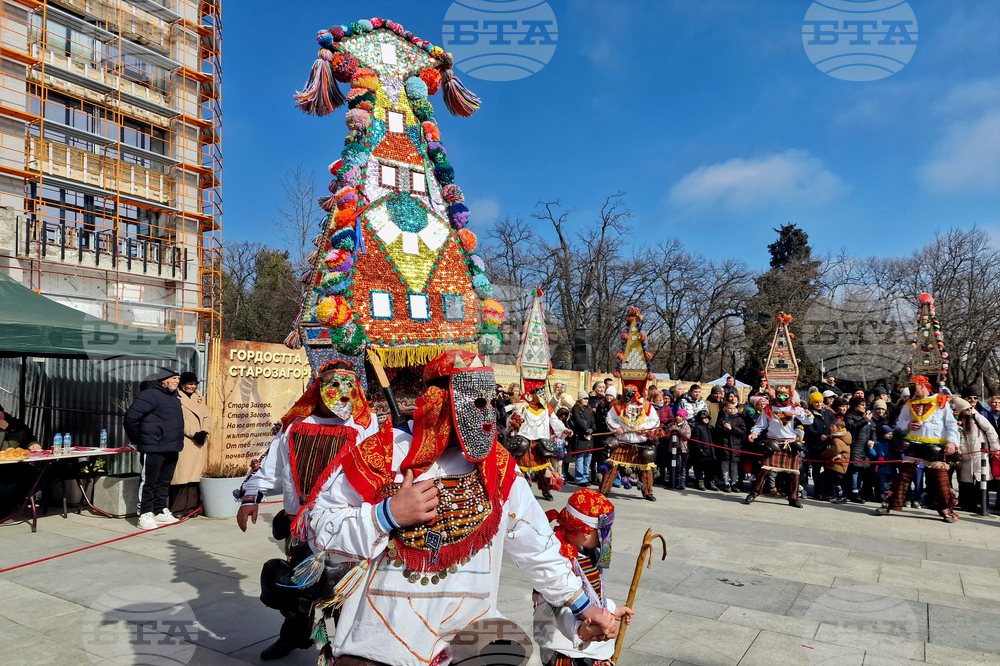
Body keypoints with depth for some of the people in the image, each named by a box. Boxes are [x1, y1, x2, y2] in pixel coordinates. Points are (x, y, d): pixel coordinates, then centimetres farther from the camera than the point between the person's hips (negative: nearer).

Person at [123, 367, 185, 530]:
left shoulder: (173, 398, 17)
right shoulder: (150, 395, -12)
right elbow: (130, 418, -14)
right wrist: (136, 441, -6)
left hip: (171, 449, 9)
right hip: (153, 449, -9)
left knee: (164, 482, 15)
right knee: (148, 483, -1)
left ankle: (160, 511, 25)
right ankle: (145, 515, 6)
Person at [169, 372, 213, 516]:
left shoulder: (199, 398, 19)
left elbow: (207, 416, 14)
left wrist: (205, 432, -3)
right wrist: (194, 433, -15)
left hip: (198, 443, 6)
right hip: (183, 442, -6)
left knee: (195, 474, 6)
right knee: (181, 475, -8)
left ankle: (192, 505, 12)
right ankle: (178, 508, -2)